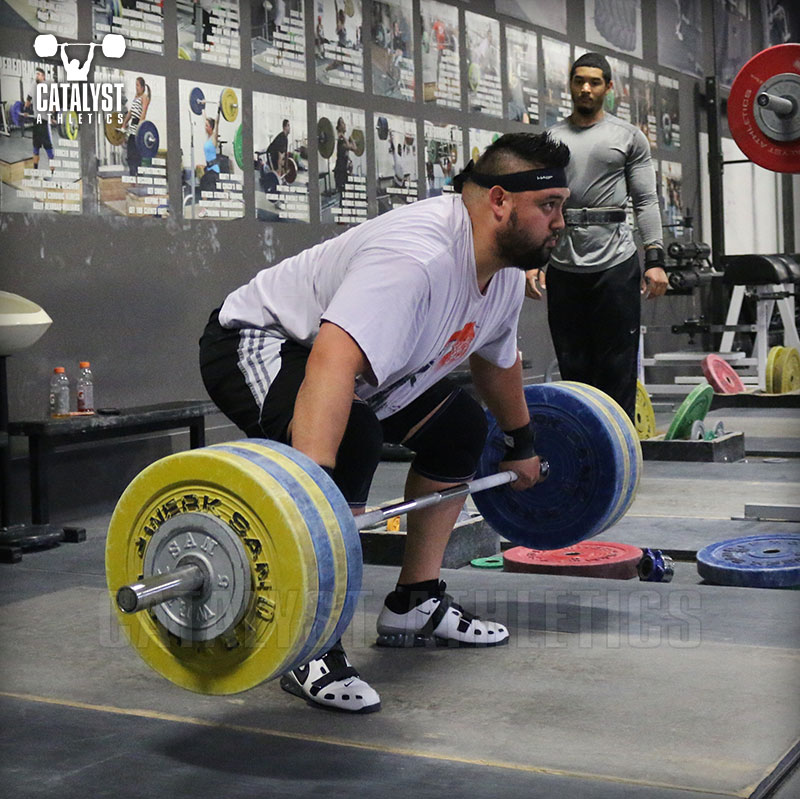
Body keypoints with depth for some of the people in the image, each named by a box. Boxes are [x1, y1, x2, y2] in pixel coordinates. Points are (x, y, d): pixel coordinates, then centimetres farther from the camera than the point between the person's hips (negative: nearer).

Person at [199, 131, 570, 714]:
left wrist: (521, 443, 28)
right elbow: (332, 365, -48)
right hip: (256, 341, -10)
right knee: (350, 440, -34)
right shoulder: (418, 257, -35)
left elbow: (496, 357, 18)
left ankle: (415, 606, 16)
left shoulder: (505, 273, -3)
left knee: (460, 426, 9)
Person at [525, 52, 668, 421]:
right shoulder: (549, 139, 10)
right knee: (573, 366, 7)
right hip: (564, 267, 2)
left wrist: (655, 260, -7)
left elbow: (646, 201, 2)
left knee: (617, 366, -1)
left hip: (616, 263, -2)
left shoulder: (629, 137, 6)